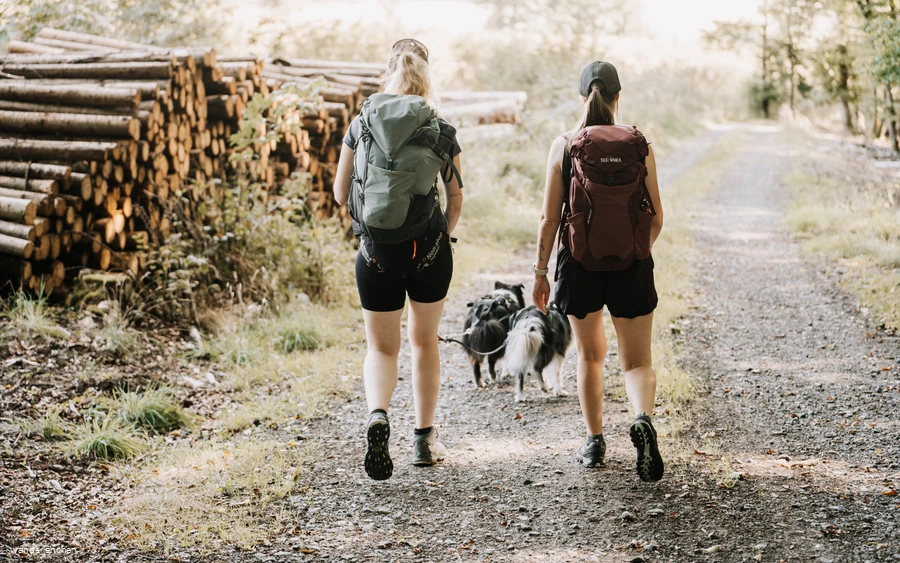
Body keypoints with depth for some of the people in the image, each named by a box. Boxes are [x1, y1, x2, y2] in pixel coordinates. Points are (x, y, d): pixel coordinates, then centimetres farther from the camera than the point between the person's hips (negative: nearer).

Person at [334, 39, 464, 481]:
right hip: (429, 249, 0)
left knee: (381, 347, 10)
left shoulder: (361, 124, 0)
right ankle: (424, 440, 22)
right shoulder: (441, 130, -1)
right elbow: (456, 200, 3)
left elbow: (341, 193, 3)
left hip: (376, 250, 0)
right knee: (424, 342, 18)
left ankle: (377, 414, -20)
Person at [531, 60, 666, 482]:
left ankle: (594, 443, 26)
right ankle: (643, 419, -22)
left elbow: (549, 218, -6)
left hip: (579, 263, 0)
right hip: (630, 265, 0)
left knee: (589, 355, 20)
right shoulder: (638, 144, -2)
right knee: (637, 361, 7)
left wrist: (540, 271, 4)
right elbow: (656, 218, 1)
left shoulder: (564, 146, -5)